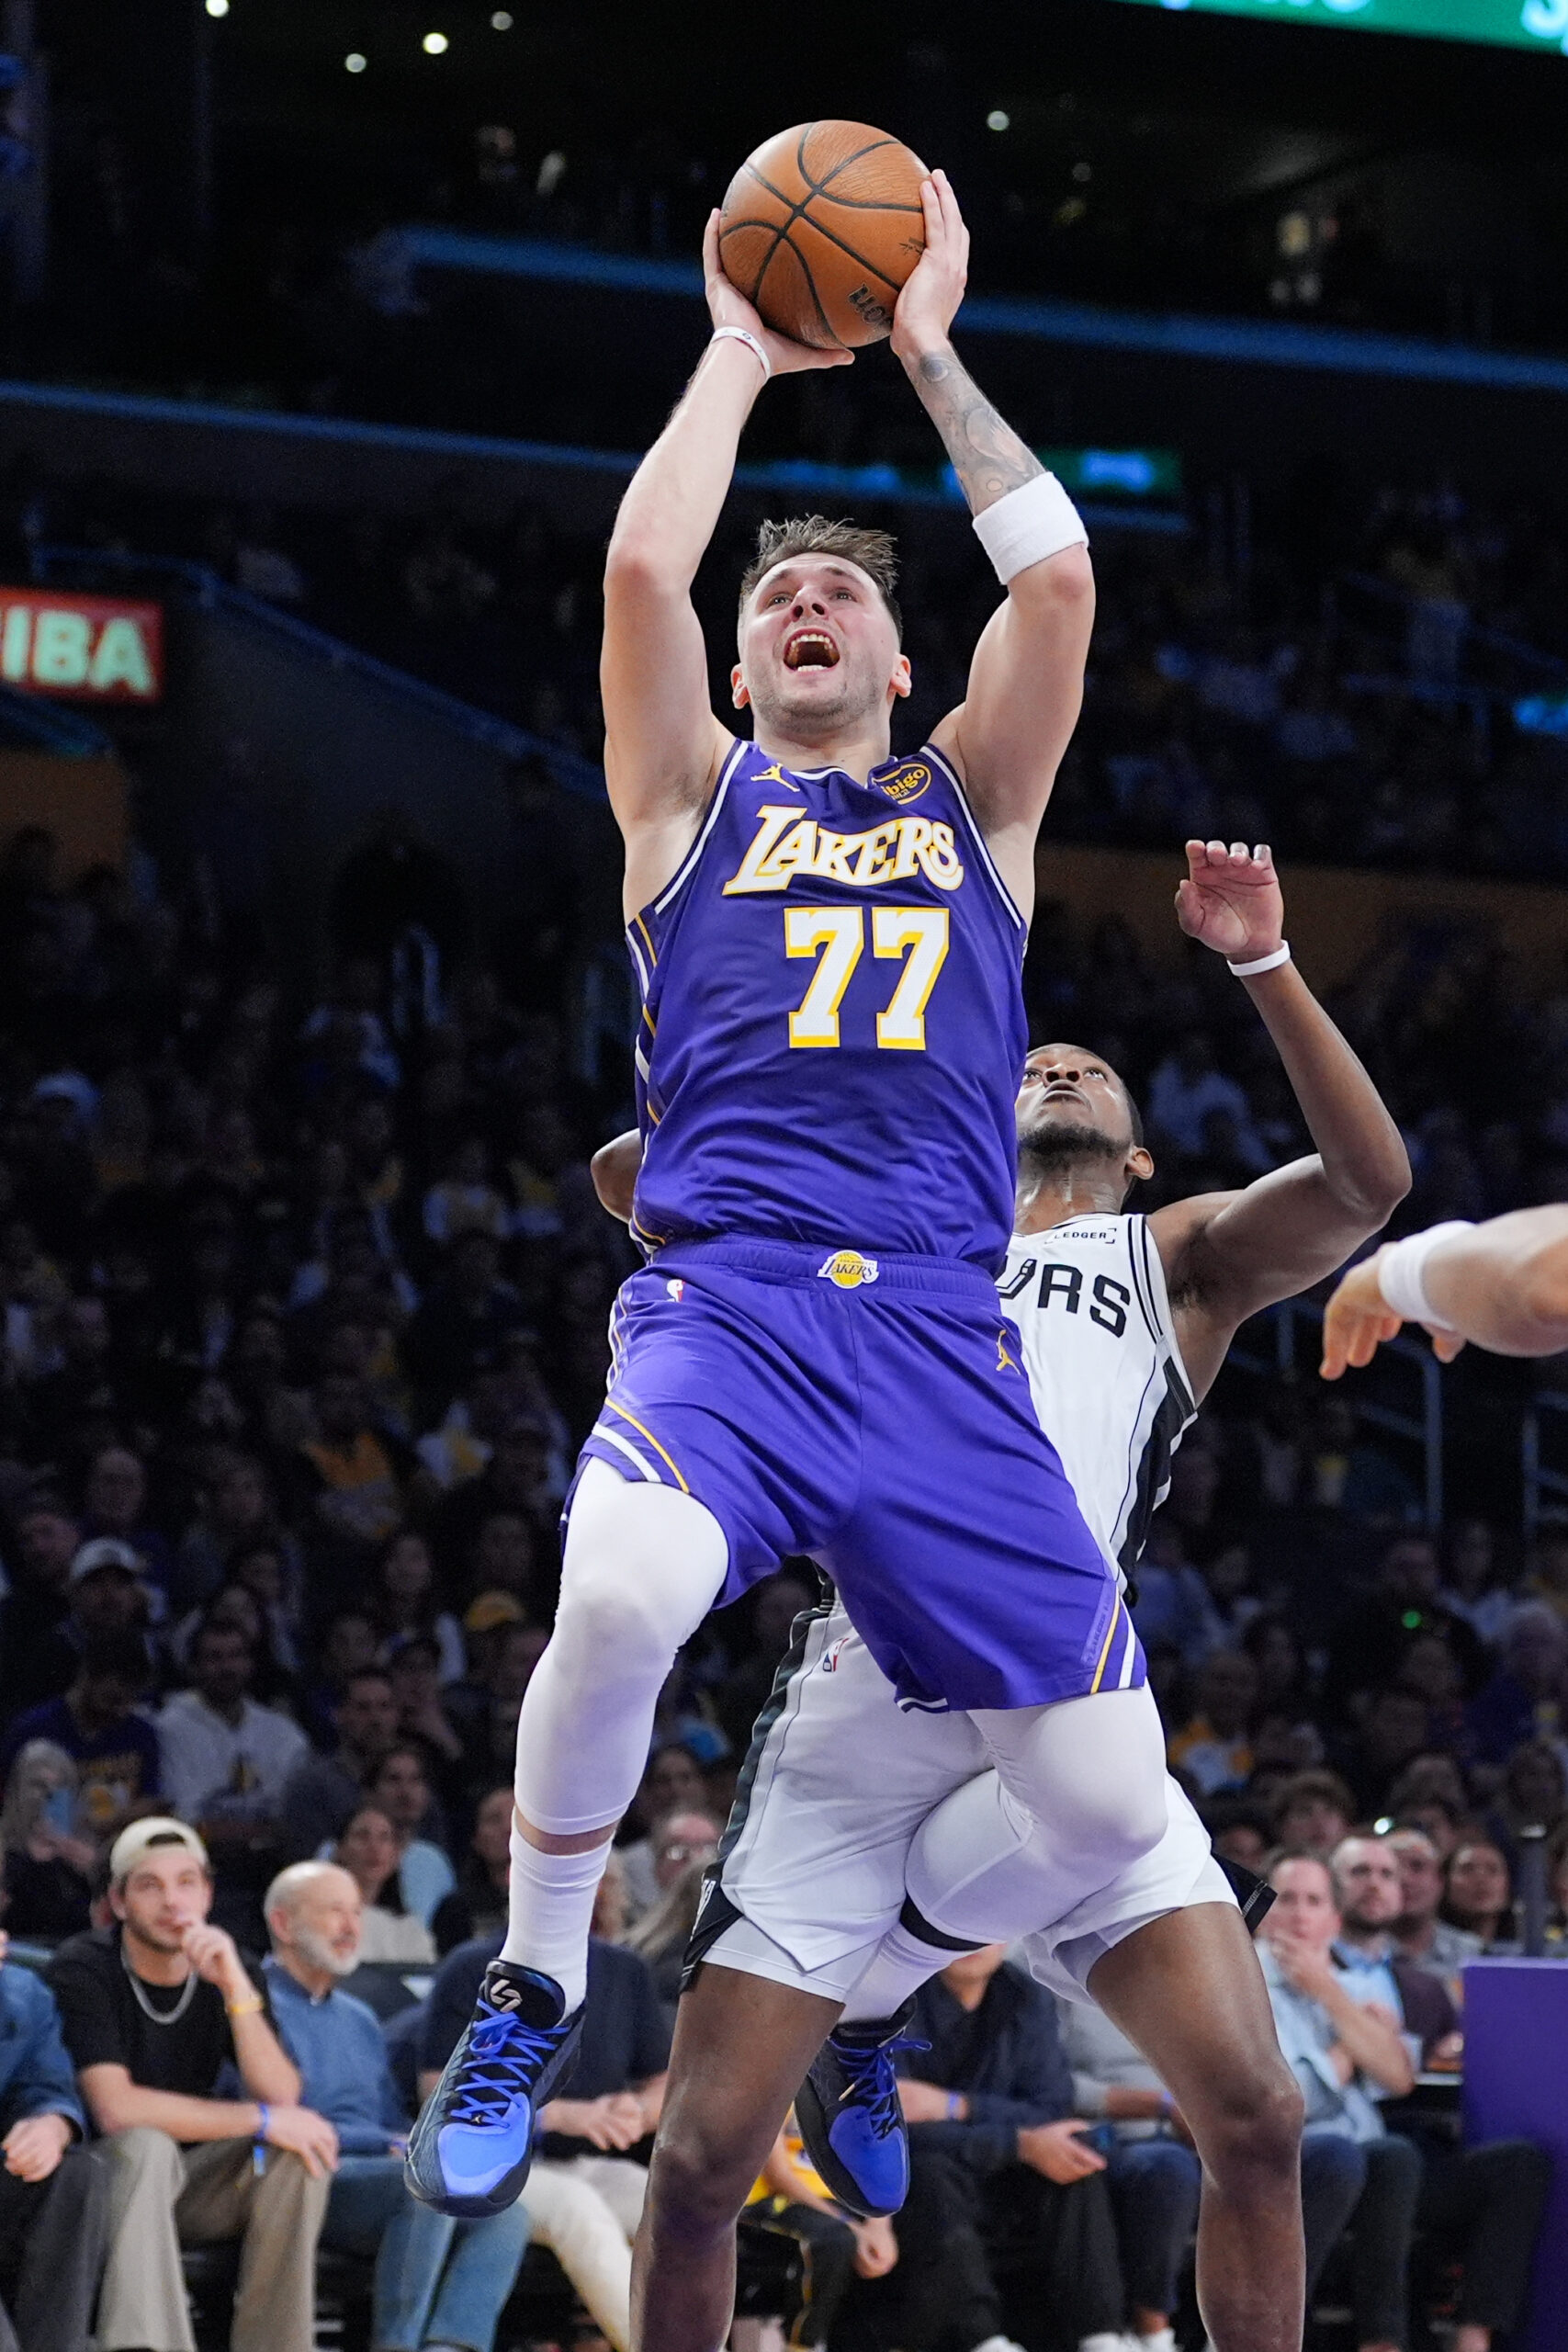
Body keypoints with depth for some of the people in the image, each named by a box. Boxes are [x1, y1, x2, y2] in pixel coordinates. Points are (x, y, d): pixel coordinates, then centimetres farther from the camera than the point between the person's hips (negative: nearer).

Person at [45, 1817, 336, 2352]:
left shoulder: (226, 1970, -1)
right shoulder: (83, 1970, -15)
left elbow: (282, 2098, -14)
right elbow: (115, 2108, -27)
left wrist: (236, 1987, -27)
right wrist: (260, 2120, -24)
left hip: (185, 2179, 5)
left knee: (302, 2150, -18)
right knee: (146, 2145, -35)